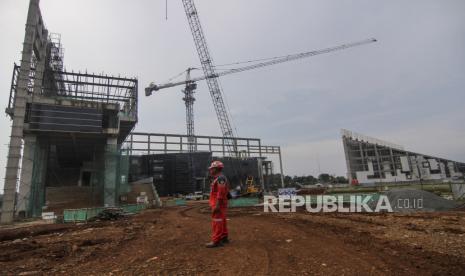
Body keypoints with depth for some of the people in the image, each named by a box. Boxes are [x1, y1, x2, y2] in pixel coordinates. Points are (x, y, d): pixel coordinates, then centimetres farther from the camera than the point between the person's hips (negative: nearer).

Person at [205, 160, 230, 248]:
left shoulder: (220, 178, -17)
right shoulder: (217, 178, 16)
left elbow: (221, 193, -24)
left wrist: (217, 205, -25)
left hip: (218, 204, -10)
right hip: (219, 204, 10)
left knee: (217, 222, -7)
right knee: (222, 221, 16)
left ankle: (216, 241, -3)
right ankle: (224, 237, 25)